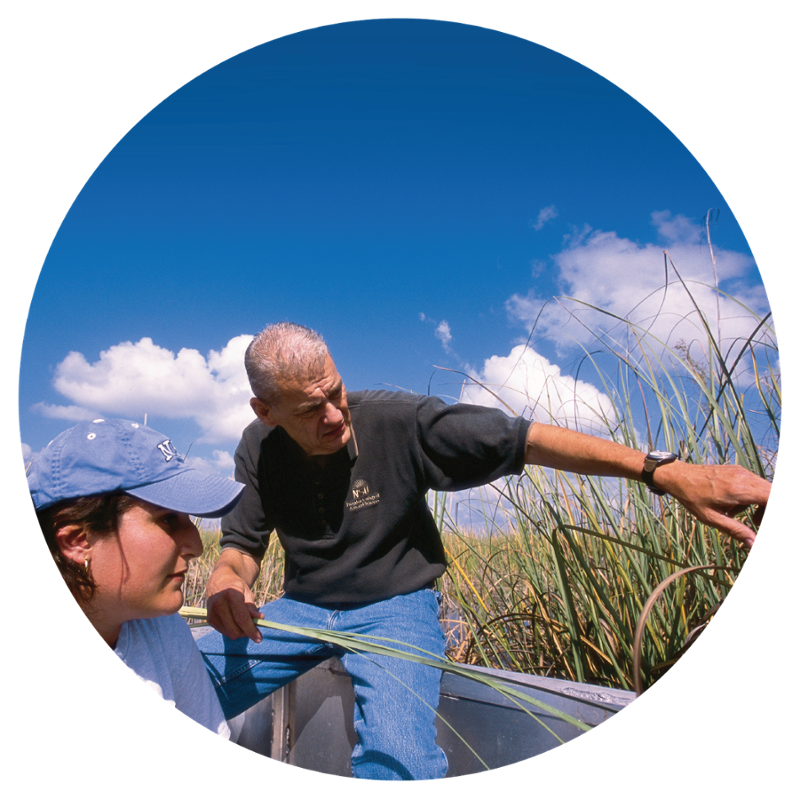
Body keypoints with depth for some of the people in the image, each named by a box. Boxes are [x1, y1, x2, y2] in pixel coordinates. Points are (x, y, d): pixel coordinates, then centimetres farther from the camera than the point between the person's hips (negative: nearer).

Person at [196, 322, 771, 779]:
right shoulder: (259, 450, -5)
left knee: (399, 761, -32)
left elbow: (525, 440, -20)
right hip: (302, 609, 4)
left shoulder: (395, 422, -18)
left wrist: (666, 472, -28)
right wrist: (229, 585, -26)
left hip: (393, 606, -4)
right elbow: (242, 545, 1)